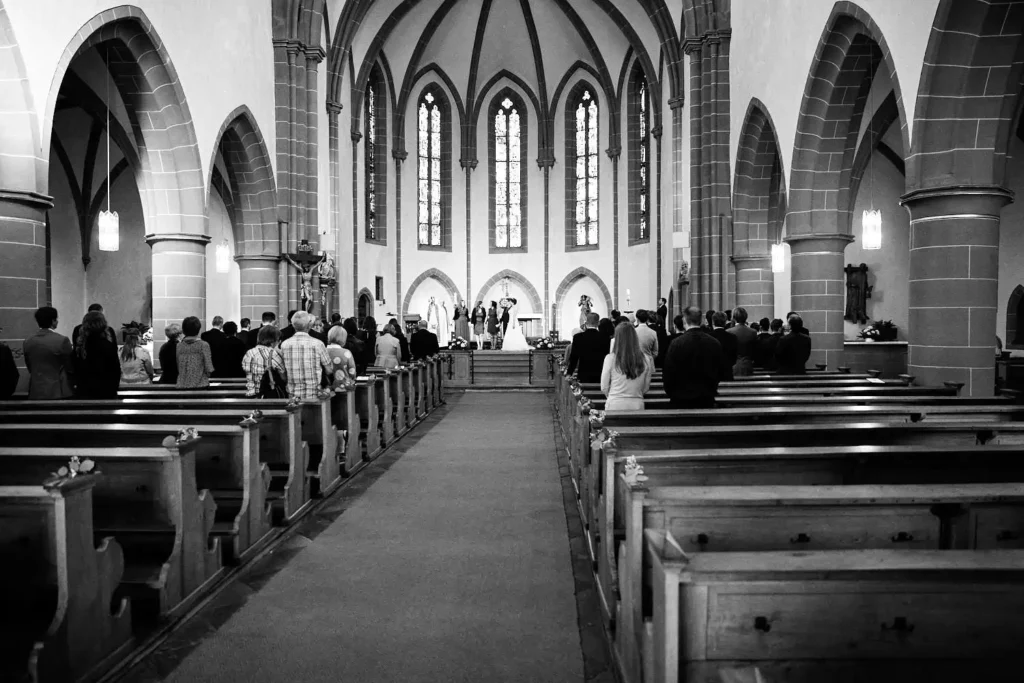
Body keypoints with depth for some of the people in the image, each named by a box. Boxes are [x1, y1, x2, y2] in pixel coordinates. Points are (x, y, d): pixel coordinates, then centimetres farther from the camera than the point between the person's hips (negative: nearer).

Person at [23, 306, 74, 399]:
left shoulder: (27, 342, 2)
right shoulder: (62, 340, -15)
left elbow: (30, 368, 11)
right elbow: (70, 368, -7)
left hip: (36, 392, 5)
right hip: (58, 391, -5)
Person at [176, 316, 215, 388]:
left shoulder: (179, 346, 5)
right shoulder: (203, 345, -6)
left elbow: (178, 368, 9)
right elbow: (209, 368, -8)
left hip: (182, 385, 4)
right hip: (200, 385, -4)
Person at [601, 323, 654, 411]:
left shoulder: (610, 358, -8)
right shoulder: (647, 359, -3)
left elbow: (604, 388, -1)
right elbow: (645, 388, 7)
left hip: (615, 406, -2)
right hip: (637, 405, 2)